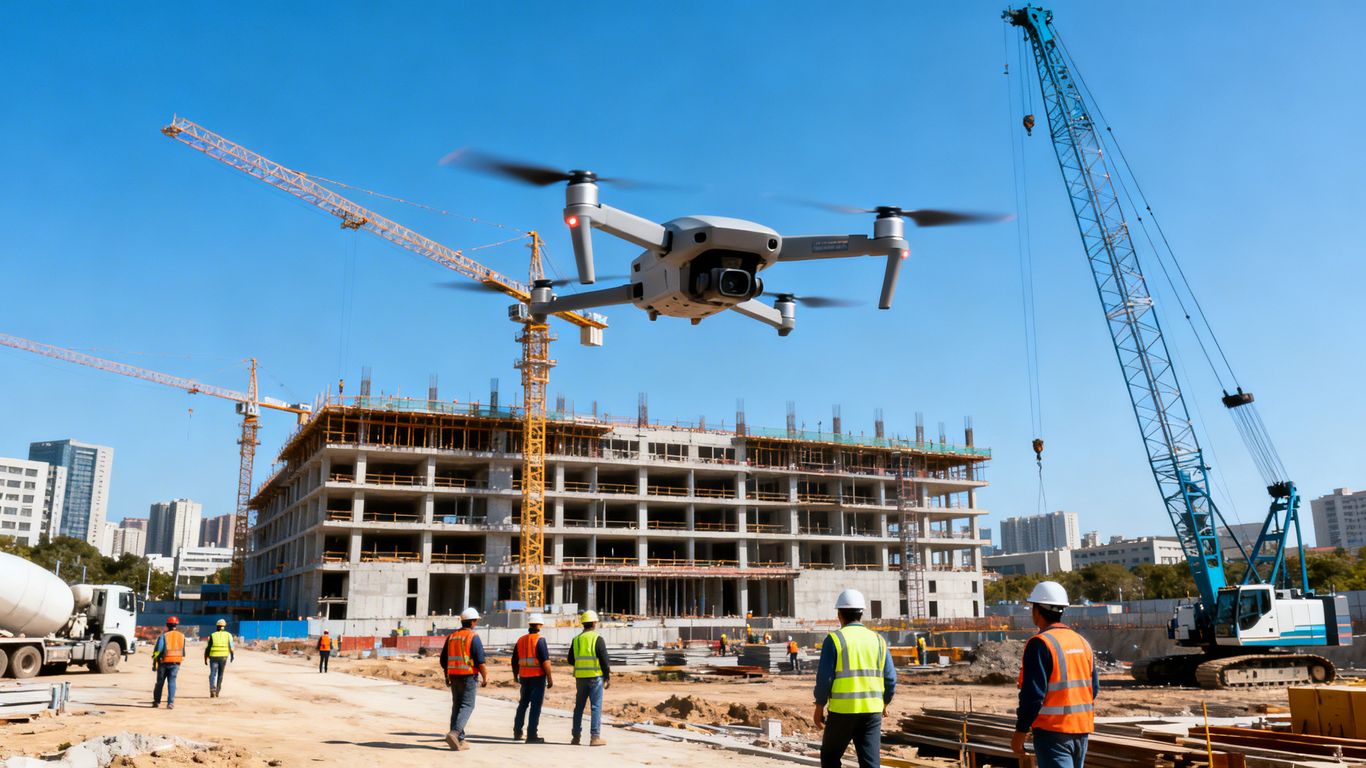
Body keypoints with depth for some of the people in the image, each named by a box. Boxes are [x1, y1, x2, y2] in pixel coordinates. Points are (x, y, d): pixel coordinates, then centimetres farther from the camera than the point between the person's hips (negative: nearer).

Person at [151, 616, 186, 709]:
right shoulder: (182, 636, 6)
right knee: (172, 682, 3)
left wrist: (154, 664, -4)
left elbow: (157, 651, -10)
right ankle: (171, 703, -8)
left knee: (160, 682, 13)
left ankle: (157, 701, 23)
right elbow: (183, 651, 14)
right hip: (176, 663, 2)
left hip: (164, 663, -2)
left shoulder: (163, 636, -8)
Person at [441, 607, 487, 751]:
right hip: (469, 677, -6)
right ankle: (454, 733, -20)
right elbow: (480, 660, -14)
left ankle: (459, 740, 13)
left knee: (457, 706, 12)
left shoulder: (451, 636, 9)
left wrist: (447, 676, 24)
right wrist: (485, 677, -4)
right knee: (467, 706, -3)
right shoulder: (474, 637, -10)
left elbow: (443, 660, 14)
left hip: (454, 677, 6)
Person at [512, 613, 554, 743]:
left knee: (523, 703, 20)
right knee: (536, 705, -1)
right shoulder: (540, 640, -12)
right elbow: (545, 661, -17)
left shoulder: (521, 640, 8)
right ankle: (532, 735, -1)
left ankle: (517, 732, 26)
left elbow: (514, 660, 15)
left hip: (524, 677, 6)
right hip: (538, 677, -6)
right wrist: (550, 678, -11)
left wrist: (515, 675, 28)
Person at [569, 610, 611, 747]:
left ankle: (576, 736, 15)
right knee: (596, 707, -1)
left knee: (579, 707, 13)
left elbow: (571, 660, 12)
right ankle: (595, 737, -4)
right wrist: (608, 677, -2)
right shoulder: (597, 639, -9)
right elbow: (604, 660, -10)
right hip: (595, 676, -5)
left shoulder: (576, 639, 7)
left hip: (580, 677, 5)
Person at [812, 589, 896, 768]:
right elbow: (891, 679, 6)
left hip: (843, 710, -3)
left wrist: (819, 708, 2)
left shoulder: (834, 639, -5)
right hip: (872, 710, 3)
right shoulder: (877, 640, 7)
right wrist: (883, 704, 21)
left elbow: (824, 677, -8)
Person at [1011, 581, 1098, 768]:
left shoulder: (1040, 644, -15)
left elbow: (1033, 693, -18)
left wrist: (1020, 731, -11)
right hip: (1081, 729, 8)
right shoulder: (1082, 642, 9)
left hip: (1053, 730, -8)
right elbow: (1094, 688, 13)